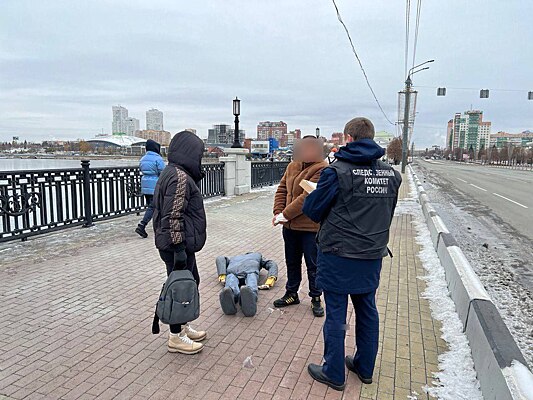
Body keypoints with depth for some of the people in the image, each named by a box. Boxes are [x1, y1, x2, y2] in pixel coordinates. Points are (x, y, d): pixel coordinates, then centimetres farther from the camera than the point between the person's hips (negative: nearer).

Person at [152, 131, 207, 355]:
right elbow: (174, 217, -24)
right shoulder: (180, 177, -19)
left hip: (182, 244, 10)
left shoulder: (174, 173, 13)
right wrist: (179, 249, -23)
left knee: (191, 282, 20)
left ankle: (181, 327, 35)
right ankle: (175, 337, 20)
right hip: (178, 245, -10)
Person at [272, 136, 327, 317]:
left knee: (313, 265, 8)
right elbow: (282, 190, 10)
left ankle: (316, 299, 26)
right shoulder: (292, 166, 8)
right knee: (292, 262, 20)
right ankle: (291, 294, 37)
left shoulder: (321, 169, -16)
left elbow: (307, 197, -23)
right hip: (290, 226, 7)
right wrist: (278, 212, -5)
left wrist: (285, 214, -21)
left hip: (310, 227, -7)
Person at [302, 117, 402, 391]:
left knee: (336, 314, 6)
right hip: (373, 255, 6)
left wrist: (312, 193, 12)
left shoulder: (338, 171, -15)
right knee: (367, 311, 18)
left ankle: (334, 373, 21)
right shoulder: (391, 174, 3)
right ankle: (365, 368, 34)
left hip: (339, 256, -6)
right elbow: (388, 213, 14)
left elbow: (313, 210, -8)